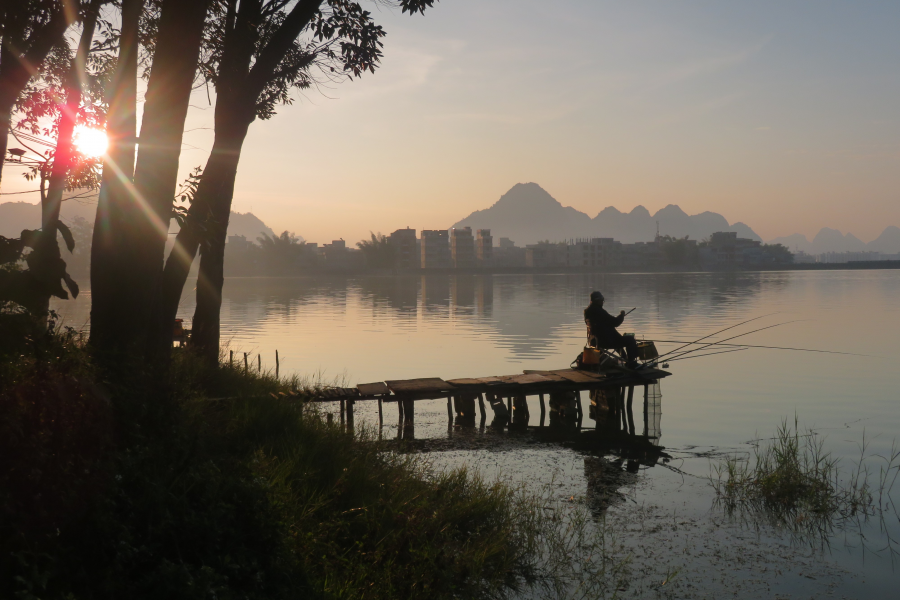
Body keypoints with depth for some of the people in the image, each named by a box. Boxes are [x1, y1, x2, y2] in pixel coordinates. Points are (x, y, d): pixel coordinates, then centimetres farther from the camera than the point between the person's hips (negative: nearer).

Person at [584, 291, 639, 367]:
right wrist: (621, 315, 0)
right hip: (606, 341, -10)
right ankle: (631, 363, 5)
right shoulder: (598, 311, -22)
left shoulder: (587, 311, 7)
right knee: (630, 339, 1)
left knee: (619, 337, 35)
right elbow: (615, 322, -19)